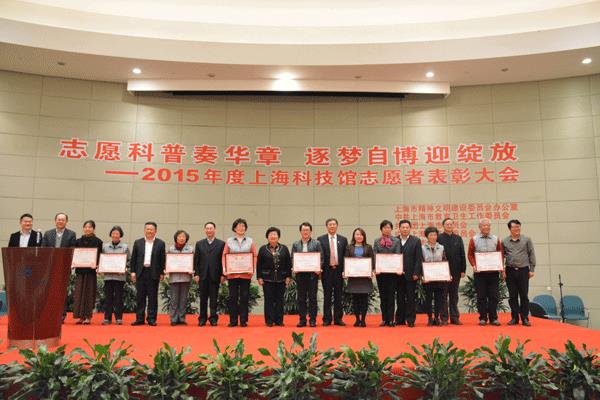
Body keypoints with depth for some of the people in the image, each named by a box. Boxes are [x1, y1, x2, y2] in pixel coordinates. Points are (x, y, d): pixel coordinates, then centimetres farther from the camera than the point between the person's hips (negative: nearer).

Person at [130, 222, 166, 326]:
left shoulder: (160, 243, 3)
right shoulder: (138, 242, 9)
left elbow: (162, 259, 1)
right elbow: (133, 258, 8)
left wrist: (162, 273, -5)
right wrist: (133, 271, 1)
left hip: (153, 273, -2)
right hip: (140, 272, 2)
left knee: (153, 297, 2)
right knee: (140, 297, 6)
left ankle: (151, 319, 8)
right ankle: (139, 319, 13)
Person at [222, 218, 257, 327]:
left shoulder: (250, 241, 8)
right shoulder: (229, 241, 7)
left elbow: (254, 256, 5)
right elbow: (224, 256, 5)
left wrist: (253, 269, -7)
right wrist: (225, 269, -7)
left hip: (246, 273, 0)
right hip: (232, 273, 0)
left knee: (244, 297, 3)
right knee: (232, 297, 4)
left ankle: (243, 320, 11)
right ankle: (233, 321, 12)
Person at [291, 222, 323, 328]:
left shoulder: (316, 243, 5)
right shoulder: (295, 244, 10)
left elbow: (321, 258, 1)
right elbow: (292, 259, 7)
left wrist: (319, 269, -13)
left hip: (313, 274, -2)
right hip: (300, 274, 2)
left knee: (312, 298, 2)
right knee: (301, 298, 5)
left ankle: (312, 320, 9)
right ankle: (302, 320, 12)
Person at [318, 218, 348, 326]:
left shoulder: (343, 240, 8)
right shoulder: (320, 239, 2)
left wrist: (345, 270, -1)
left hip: (339, 270, 2)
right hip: (326, 271, -2)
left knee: (338, 296, 6)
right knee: (327, 296, 4)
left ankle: (338, 319, 13)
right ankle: (327, 319, 10)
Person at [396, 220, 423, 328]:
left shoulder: (416, 241, 2)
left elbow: (419, 258, -2)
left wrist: (416, 273, -8)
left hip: (411, 274, -2)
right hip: (398, 274, 2)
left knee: (411, 298, 3)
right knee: (400, 298, 8)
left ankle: (410, 320, 9)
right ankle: (400, 320, 16)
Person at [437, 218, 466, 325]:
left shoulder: (458, 238, 9)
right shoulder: (439, 238, -2)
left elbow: (462, 255, 8)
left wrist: (463, 270, 2)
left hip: (455, 271, 3)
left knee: (454, 295, 9)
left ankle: (455, 317, 15)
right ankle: (444, 318, 8)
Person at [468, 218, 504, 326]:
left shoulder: (495, 239, 9)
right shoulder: (474, 239, 3)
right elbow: (470, 254, 3)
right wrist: (474, 265, -11)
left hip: (493, 272, 2)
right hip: (479, 272, -1)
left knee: (493, 296, 3)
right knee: (481, 296, 2)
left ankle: (493, 318, 11)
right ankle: (483, 318, 10)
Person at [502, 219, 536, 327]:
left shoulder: (526, 240, 4)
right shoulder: (505, 241, 6)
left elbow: (532, 255, 4)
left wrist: (532, 269, -1)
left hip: (523, 270, -1)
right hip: (510, 271, 1)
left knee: (524, 296, 1)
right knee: (512, 296, 5)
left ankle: (525, 318, 9)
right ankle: (514, 318, 14)